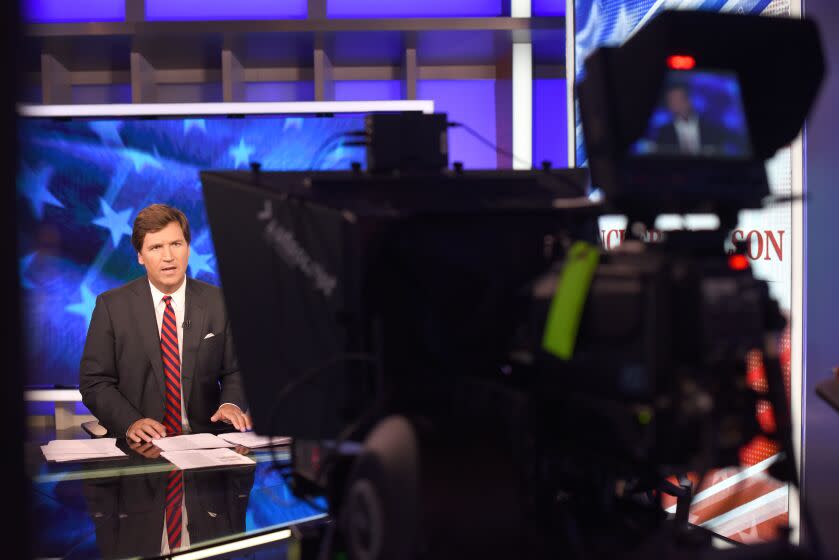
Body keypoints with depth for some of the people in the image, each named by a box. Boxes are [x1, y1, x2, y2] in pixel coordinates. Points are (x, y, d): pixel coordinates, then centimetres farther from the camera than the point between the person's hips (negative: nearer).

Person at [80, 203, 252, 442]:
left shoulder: (218, 302, 8)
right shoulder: (111, 306, 4)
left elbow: (234, 371, 12)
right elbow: (94, 382, 2)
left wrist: (231, 404, -10)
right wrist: (131, 422, -15)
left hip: (205, 440, 1)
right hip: (141, 445, -1)